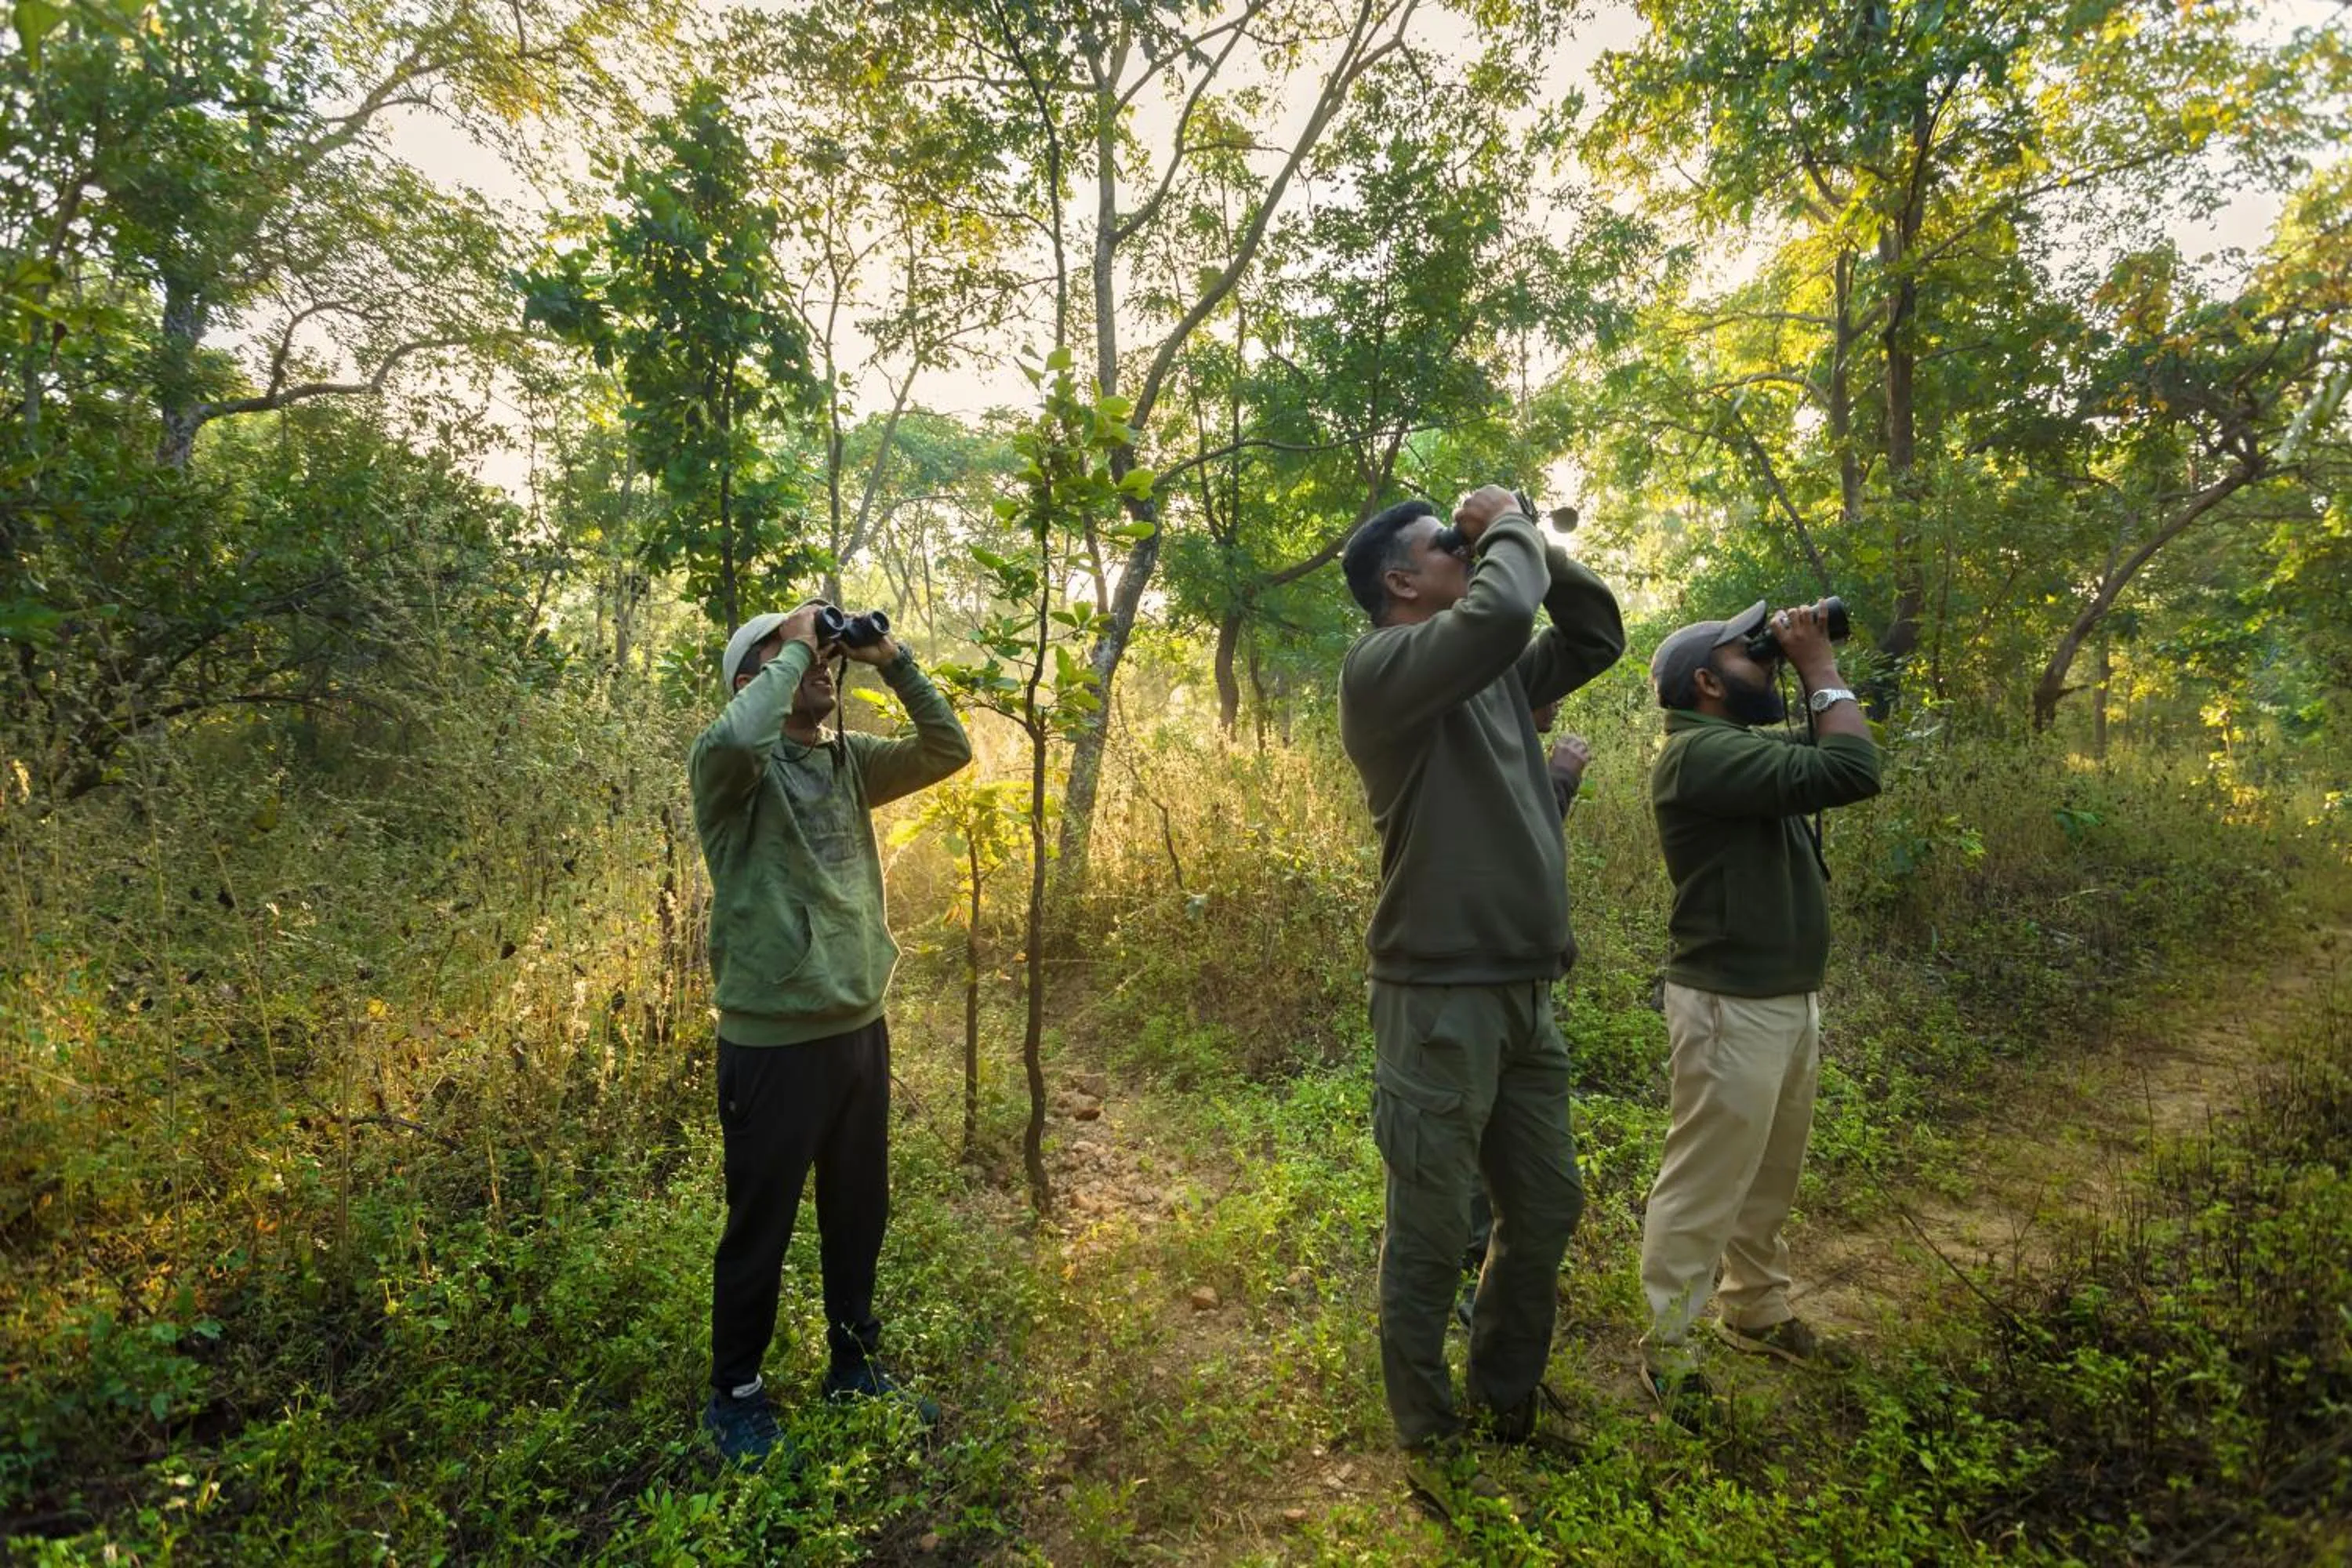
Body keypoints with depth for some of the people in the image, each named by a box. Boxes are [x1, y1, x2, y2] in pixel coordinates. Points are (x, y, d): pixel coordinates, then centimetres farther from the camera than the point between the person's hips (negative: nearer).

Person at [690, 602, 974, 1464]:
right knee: (762, 1225, 10)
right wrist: (794, 650, -20)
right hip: (772, 1040, -6)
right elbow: (735, 737, -35)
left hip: (860, 1028, 6)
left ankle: (855, 1364, 40)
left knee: (859, 1212, 20)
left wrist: (892, 661, -3)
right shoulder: (732, 769, -12)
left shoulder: (849, 760, 6)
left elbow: (949, 750, 5)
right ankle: (735, 1393, 33)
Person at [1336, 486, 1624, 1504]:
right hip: (1440, 997, -8)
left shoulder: (1497, 674, 13)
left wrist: (1539, 544, 11)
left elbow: (1599, 634, 23)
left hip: (1525, 993, 9)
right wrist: (1510, 528, -7)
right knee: (1431, 1234, 6)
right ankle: (1427, 1436, 28)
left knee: (1546, 1209, 21)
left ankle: (1505, 1400, 42)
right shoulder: (1381, 666, -12)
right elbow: (1500, 611, -27)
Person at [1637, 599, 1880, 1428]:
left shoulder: (1740, 747, 12)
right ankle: (1667, 1349, 13)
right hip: (1732, 1008, -10)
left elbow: (1830, 765, 19)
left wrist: (1813, 674, 10)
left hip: (1789, 999, 10)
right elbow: (1852, 772, -25)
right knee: (1704, 1185, 0)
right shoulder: (1702, 752, -20)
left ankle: (1756, 1309, 37)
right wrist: (1821, 668, -14)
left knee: (1767, 1180, 21)